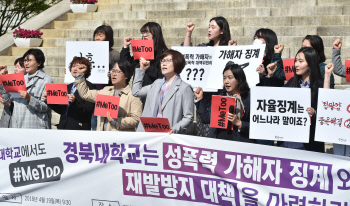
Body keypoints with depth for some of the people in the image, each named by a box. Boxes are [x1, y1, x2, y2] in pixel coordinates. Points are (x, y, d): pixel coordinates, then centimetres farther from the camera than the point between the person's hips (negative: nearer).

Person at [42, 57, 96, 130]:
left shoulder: (90, 87, -3)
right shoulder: (68, 87, 19)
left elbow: (88, 111, -13)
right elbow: (61, 110, 19)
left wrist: (75, 102, -26)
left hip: (79, 128, -6)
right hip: (63, 127, 6)